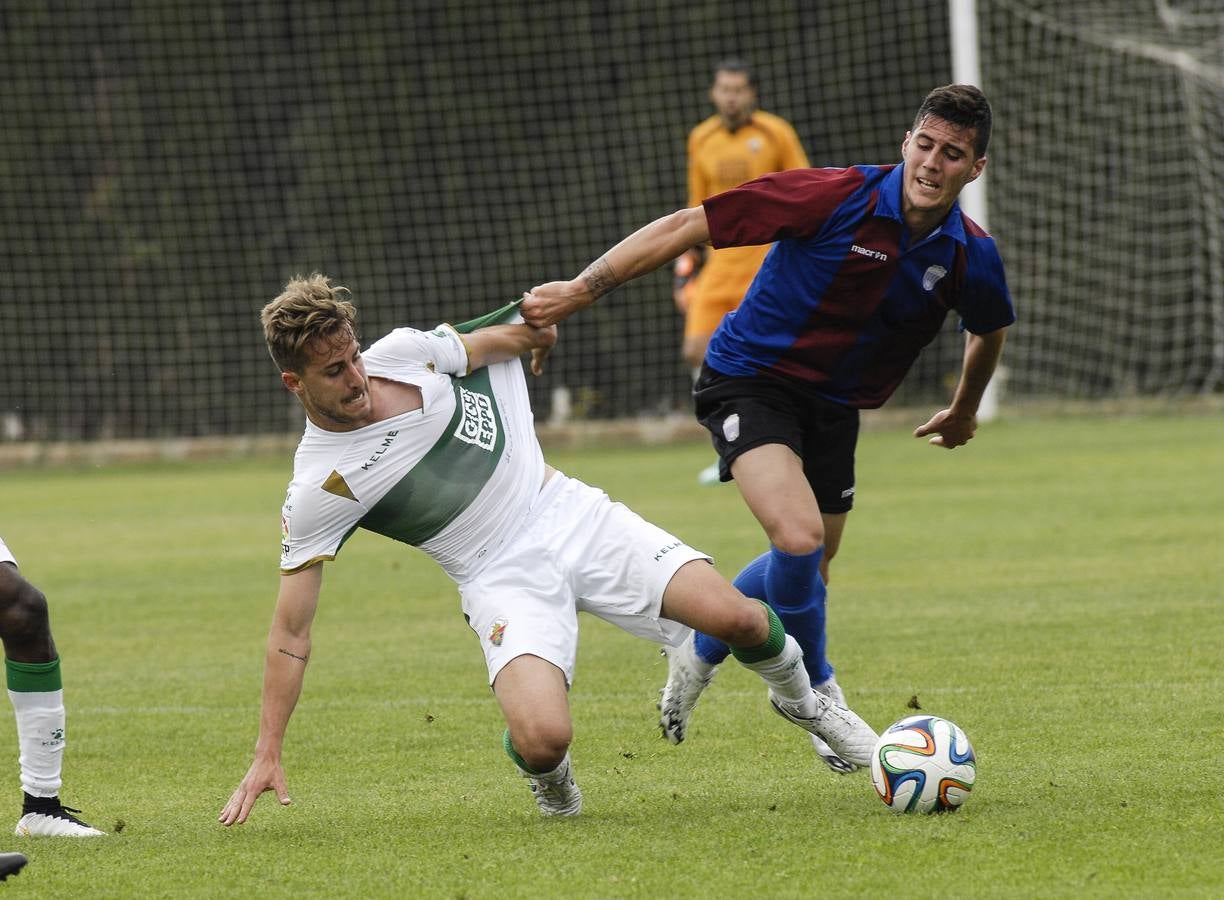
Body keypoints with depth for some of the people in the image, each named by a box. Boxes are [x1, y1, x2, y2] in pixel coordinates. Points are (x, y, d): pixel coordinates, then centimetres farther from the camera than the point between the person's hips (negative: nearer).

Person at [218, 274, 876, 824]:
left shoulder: (402, 354, -8)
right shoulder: (314, 490, -13)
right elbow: (291, 631, -8)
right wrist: (267, 757, -10)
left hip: (565, 512, 3)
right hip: (502, 577, -3)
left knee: (737, 618, -14)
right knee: (544, 739, -29)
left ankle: (799, 699, 21)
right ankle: (544, 771, 11)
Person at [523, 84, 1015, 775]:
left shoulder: (972, 257, -10)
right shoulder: (833, 199, -24)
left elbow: (991, 329, 17)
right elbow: (686, 227, -20)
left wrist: (964, 412, 30)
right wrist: (580, 291, -24)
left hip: (833, 407, 6)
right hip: (751, 379, -6)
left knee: (808, 571, 11)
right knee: (799, 537, -25)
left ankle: (700, 651, 41)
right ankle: (816, 689, 0)